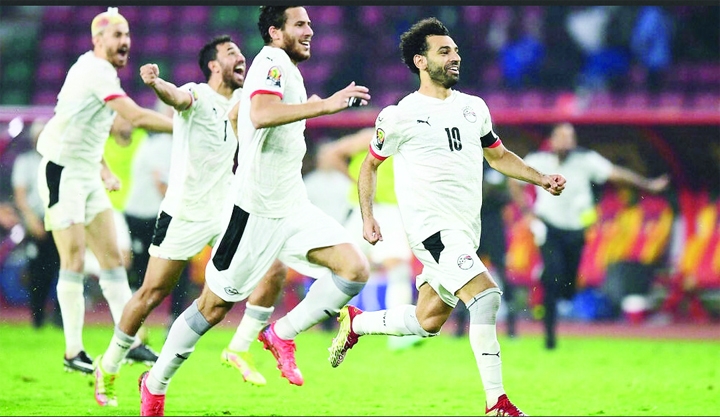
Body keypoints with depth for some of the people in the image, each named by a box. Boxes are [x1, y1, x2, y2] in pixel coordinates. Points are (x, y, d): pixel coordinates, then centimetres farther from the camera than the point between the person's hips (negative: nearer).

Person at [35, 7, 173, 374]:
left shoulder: (101, 72, 13)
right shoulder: (96, 72, -19)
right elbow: (137, 118, -28)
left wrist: (104, 170, 17)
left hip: (87, 175, 10)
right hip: (62, 174, -10)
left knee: (112, 257, 5)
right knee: (74, 261, -9)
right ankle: (73, 352, -5)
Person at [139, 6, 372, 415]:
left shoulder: (290, 71, 16)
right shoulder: (272, 62, -13)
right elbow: (260, 114, -35)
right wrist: (324, 105, -39)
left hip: (293, 208, 8)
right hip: (256, 209, -8)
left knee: (355, 268, -12)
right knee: (215, 305, 1)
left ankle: (282, 334, 1)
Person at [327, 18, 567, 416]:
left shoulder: (474, 108, 10)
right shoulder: (400, 115, -5)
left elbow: (498, 156, 23)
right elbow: (370, 165, 7)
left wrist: (541, 179, 9)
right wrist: (367, 218, -1)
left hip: (467, 230, 7)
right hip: (430, 225, -7)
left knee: (428, 321, 14)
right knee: (485, 295, -23)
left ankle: (355, 323, 39)